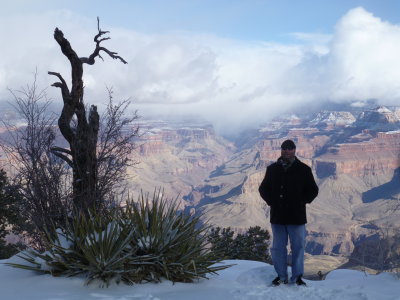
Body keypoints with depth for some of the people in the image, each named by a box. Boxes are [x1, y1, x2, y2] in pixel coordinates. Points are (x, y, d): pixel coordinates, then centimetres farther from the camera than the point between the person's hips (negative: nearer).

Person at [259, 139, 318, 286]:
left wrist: (301, 202, -4)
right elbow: (263, 188, 15)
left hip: (297, 217, -1)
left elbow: (313, 190, 8)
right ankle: (281, 276, 17)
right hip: (277, 216, 2)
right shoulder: (272, 169, 7)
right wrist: (271, 201, 1)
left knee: (298, 247, 3)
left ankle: (297, 277, 14)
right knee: (278, 248, 7)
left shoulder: (303, 169, 2)